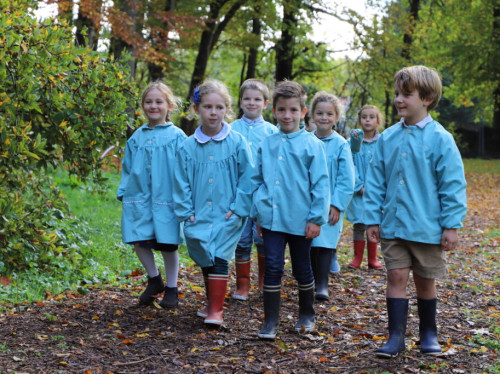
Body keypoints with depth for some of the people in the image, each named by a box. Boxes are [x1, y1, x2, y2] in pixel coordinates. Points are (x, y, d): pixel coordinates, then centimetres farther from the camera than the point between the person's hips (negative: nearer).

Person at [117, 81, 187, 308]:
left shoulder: (176, 136, -3)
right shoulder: (136, 137, 9)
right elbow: (127, 168, 14)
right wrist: (123, 192, 7)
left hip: (166, 199, -3)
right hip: (139, 199, 4)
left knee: (167, 245, 5)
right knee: (139, 241, 4)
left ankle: (171, 288, 22)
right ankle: (154, 279, 27)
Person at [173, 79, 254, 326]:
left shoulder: (237, 143, -5)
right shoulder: (188, 146, 2)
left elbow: (247, 177, -4)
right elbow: (182, 182, 5)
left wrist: (238, 208, -8)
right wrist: (185, 211, -1)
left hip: (227, 215, -3)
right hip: (199, 215, 3)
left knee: (219, 259, -10)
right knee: (205, 261, 12)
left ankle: (217, 310, -6)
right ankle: (211, 302, 30)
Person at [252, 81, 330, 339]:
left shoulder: (312, 144, -5)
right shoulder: (266, 145, 6)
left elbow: (320, 183, -6)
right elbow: (257, 181, 13)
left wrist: (316, 218, -10)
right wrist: (257, 213, 9)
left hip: (300, 220, -2)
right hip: (272, 218, 2)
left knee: (302, 269, 13)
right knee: (273, 268, 0)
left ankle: (307, 315, 31)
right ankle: (270, 321, 6)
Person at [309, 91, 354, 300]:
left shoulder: (341, 145, -4)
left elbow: (346, 180, -5)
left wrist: (337, 205, -10)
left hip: (329, 205, -3)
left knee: (325, 243, -8)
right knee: (310, 244, 8)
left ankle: (322, 285, -3)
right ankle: (313, 280, 22)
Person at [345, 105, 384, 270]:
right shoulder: (353, 141, 0)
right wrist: (360, 186, -15)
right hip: (358, 191, -1)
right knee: (359, 225, 1)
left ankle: (372, 259, 15)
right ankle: (357, 258, 10)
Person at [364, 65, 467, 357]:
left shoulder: (440, 139, -10)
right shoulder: (388, 138, 1)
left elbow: (453, 185, -9)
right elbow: (375, 182, 6)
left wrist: (452, 225, -10)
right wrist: (373, 218, 3)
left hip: (427, 227, -2)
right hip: (393, 224, 3)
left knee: (425, 281, 11)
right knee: (397, 276, 0)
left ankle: (429, 334, 28)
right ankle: (396, 336, 7)